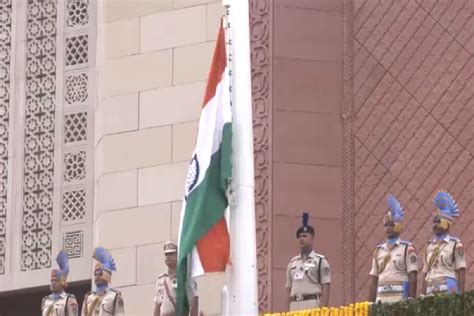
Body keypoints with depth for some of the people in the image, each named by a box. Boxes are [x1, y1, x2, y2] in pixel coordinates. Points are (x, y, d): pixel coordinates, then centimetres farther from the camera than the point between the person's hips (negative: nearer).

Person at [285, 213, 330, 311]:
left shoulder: (320, 261, 4)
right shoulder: (293, 262, 19)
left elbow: (326, 287, -3)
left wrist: (323, 310, -13)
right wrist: (290, 308, 11)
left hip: (313, 306, -6)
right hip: (294, 307, 6)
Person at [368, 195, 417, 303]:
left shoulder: (407, 249, 2)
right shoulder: (379, 250, 17)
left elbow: (412, 278, -3)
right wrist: (371, 303, 10)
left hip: (400, 298, -5)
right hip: (381, 298, 5)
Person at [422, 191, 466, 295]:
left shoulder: (455, 245, 2)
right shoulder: (429, 246, 16)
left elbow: (461, 272, -2)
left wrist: (460, 295, -11)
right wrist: (423, 296, 10)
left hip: (448, 290, -5)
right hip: (431, 292, 5)